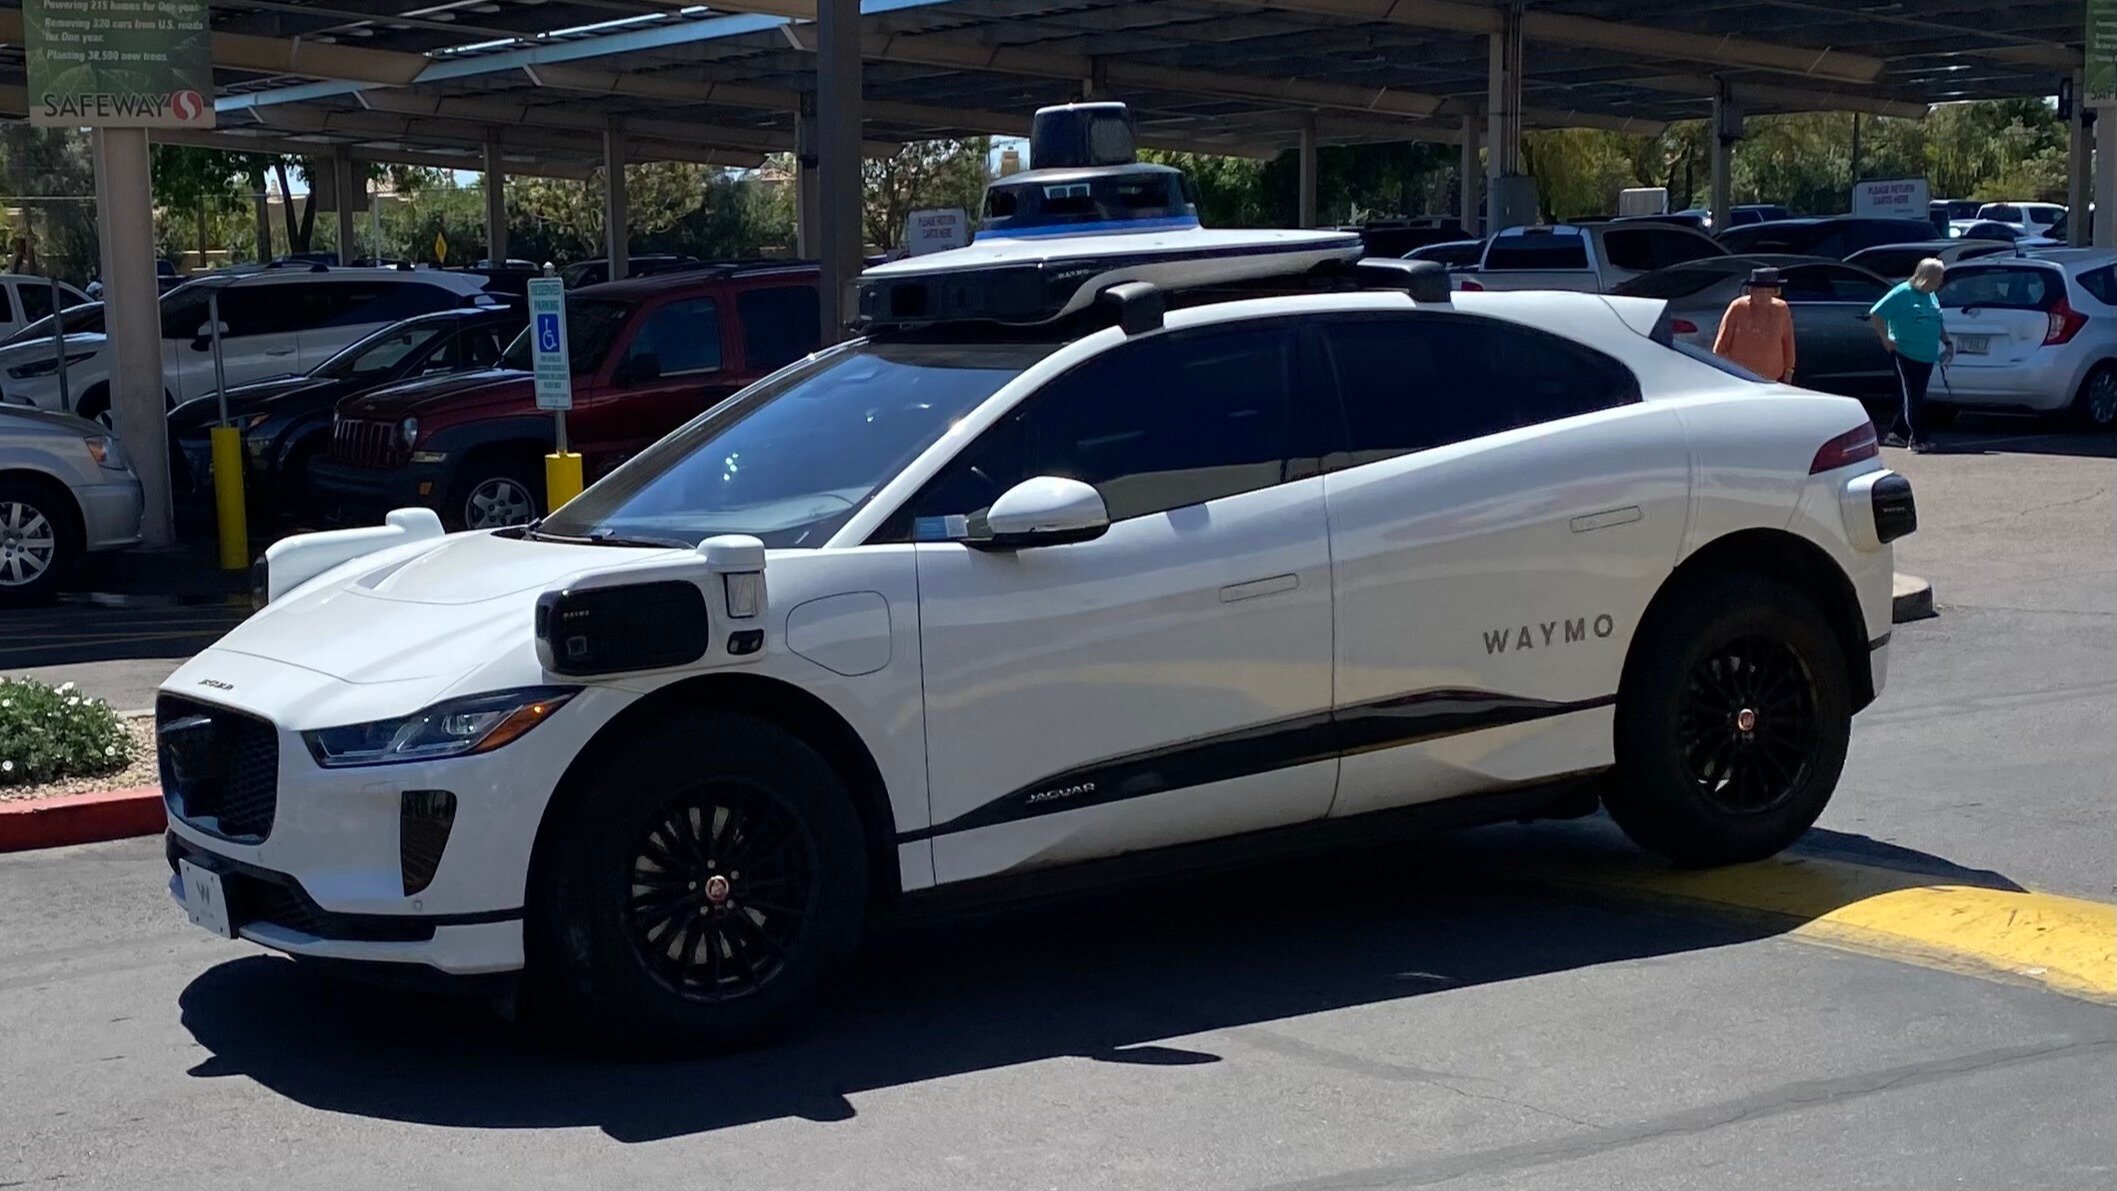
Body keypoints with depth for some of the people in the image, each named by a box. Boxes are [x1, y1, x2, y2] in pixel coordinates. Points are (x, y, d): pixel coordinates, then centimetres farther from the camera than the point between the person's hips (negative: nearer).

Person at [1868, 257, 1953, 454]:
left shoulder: (1932, 297, 14)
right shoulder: (1903, 293, -10)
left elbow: (1938, 325, 26)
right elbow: (1876, 314, -12)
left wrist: (1948, 342, 12)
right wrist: (1886, 340, -14)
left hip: (1926, 357, 8)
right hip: (1905, 355, -8)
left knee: (1915, 398, 11)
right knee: (1912, 398, -9)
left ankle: (1896, 434, 21)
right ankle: (1917, 439, -7)